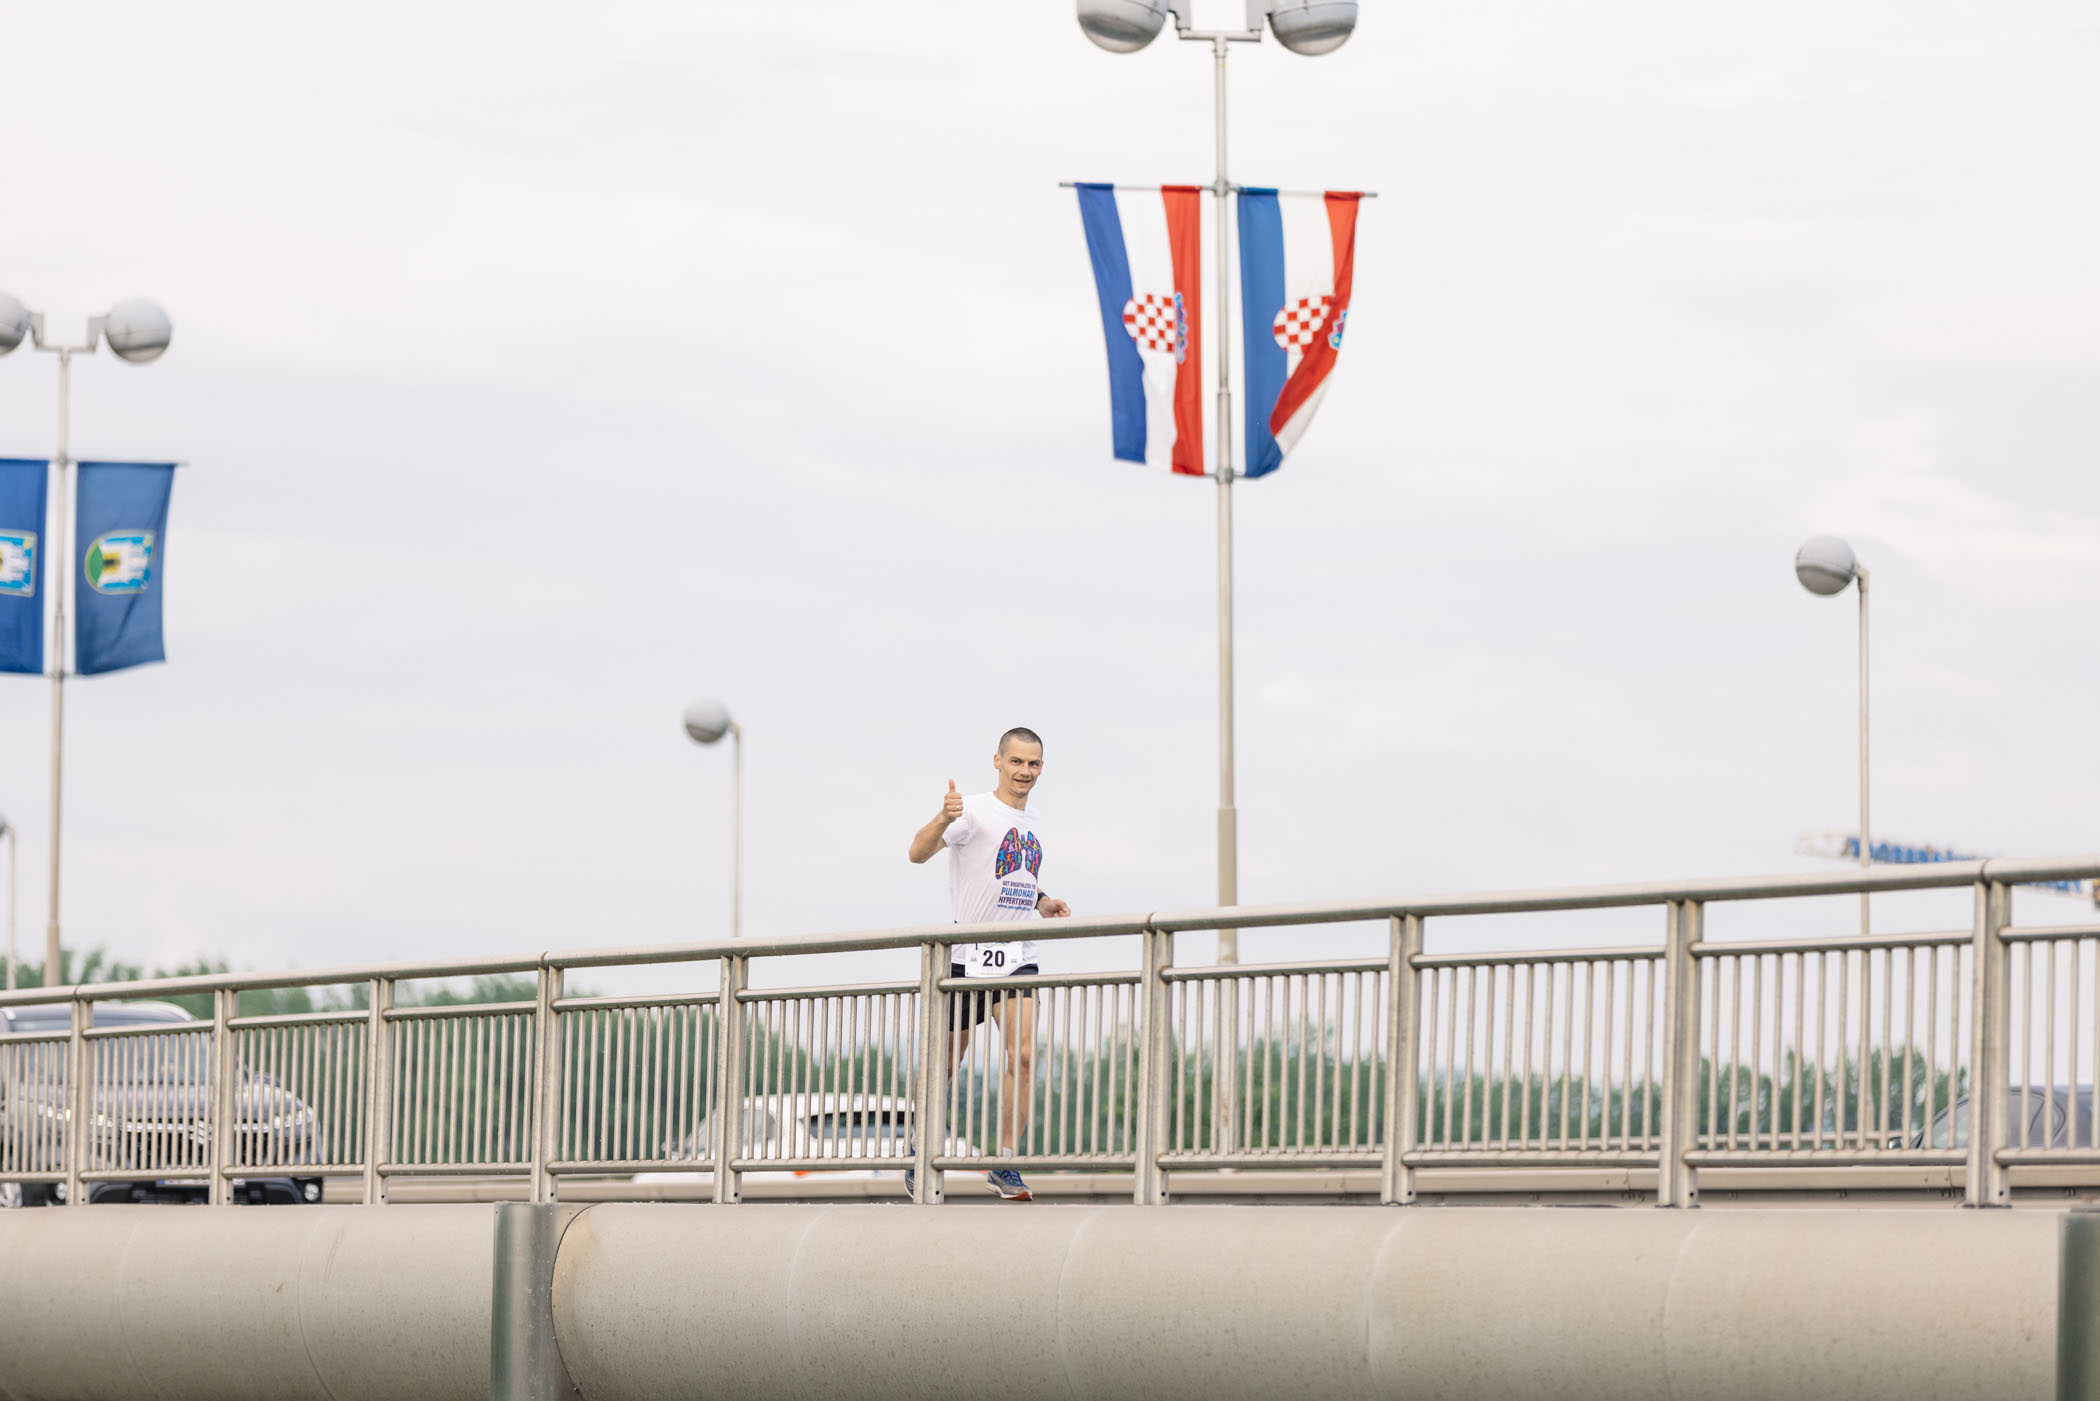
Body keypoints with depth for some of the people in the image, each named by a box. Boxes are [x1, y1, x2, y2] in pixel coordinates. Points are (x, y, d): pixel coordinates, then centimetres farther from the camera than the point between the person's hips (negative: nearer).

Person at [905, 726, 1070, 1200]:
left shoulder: (1034, 821, 13)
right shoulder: (975, 811, -8)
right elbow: (918, 853, -22)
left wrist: (1041, 902, 13)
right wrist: (943, 820, -41)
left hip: (1019, 956, 5)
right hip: (970, 953, -5)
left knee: (1023, 1055, -13)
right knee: (947, 1061, 5)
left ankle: (1005, 1163, -8)